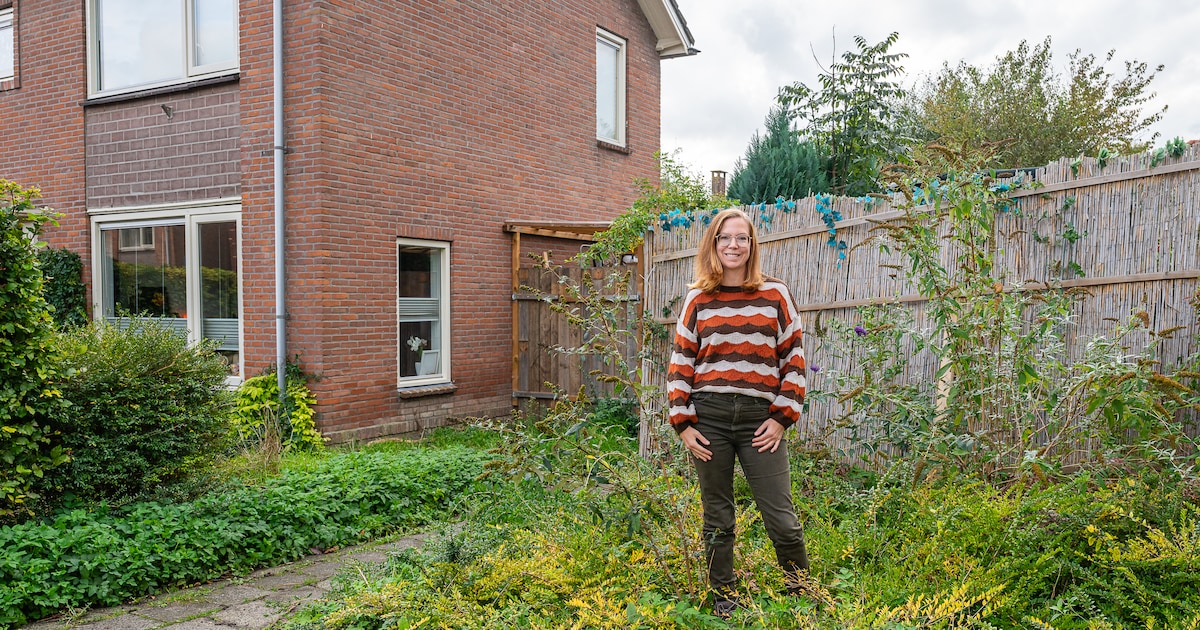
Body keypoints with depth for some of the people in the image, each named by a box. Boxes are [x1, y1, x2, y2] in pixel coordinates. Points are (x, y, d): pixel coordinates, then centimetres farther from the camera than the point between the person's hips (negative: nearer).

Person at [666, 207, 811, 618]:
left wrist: (782, 417, -2)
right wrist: (682, 424, 0)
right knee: (717, 520, 10)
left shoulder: (775, 296, 4)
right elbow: (680, 363, 6)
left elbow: (793, 360, 5)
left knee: (781, 519, -1)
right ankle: (723, 603, 25)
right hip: (709, 418, 1)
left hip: (760, 419, -1)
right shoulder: (697, 300, 6)